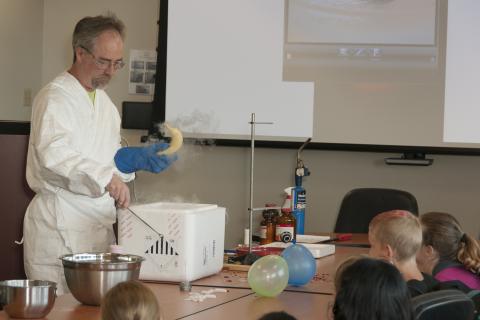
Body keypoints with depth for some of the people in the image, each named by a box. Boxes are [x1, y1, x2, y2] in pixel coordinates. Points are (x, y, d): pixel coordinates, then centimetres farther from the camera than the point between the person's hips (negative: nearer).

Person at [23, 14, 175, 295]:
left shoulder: (104, 101, 18)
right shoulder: (55, 97, -11)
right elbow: (54, 154, -27)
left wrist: (140, 158, 3)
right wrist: (106, 177, -38)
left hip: (98, 226, 8)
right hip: (59, 226, -8)